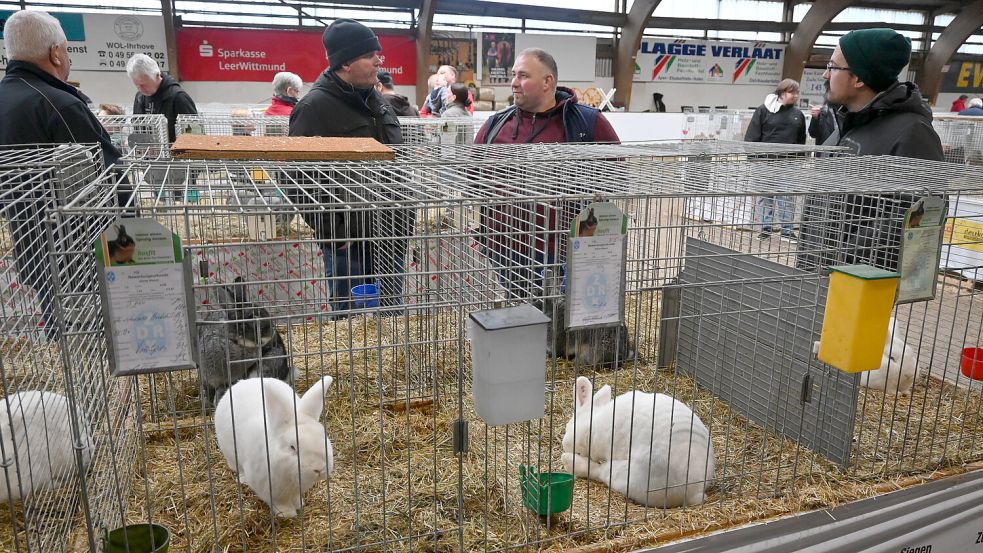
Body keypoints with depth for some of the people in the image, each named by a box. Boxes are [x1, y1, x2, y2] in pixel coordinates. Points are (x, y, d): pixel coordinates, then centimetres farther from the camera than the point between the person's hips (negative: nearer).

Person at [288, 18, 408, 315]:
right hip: (348, 240, -7)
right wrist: (333, 232, -15)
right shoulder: (314, 107, -10)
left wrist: (404, 218, 14)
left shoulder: (377, 100, 13)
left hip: (391, 235, 7)